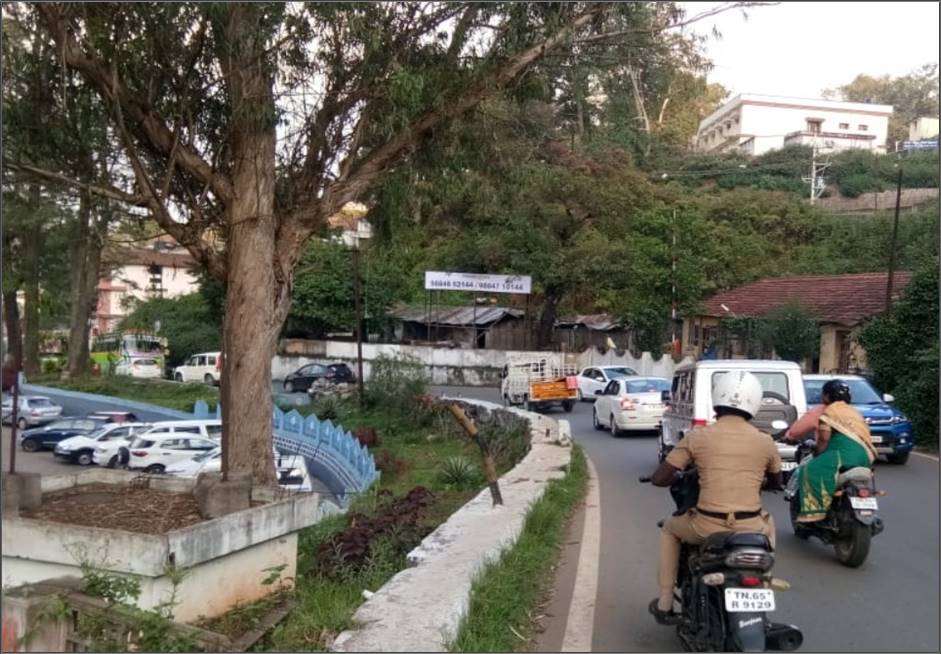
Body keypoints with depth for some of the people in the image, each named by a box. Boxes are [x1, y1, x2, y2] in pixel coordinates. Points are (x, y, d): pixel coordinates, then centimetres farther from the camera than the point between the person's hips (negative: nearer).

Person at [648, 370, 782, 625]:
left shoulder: (697, 437, -3)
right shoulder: (765, 442, 2)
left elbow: (658, 479, -2)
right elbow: (777, 483, 21)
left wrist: (680, 478, 19)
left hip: (707, 527, -2)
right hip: (750, 528, 2)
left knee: (670, 528, 30)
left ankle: (665, 603, 28)